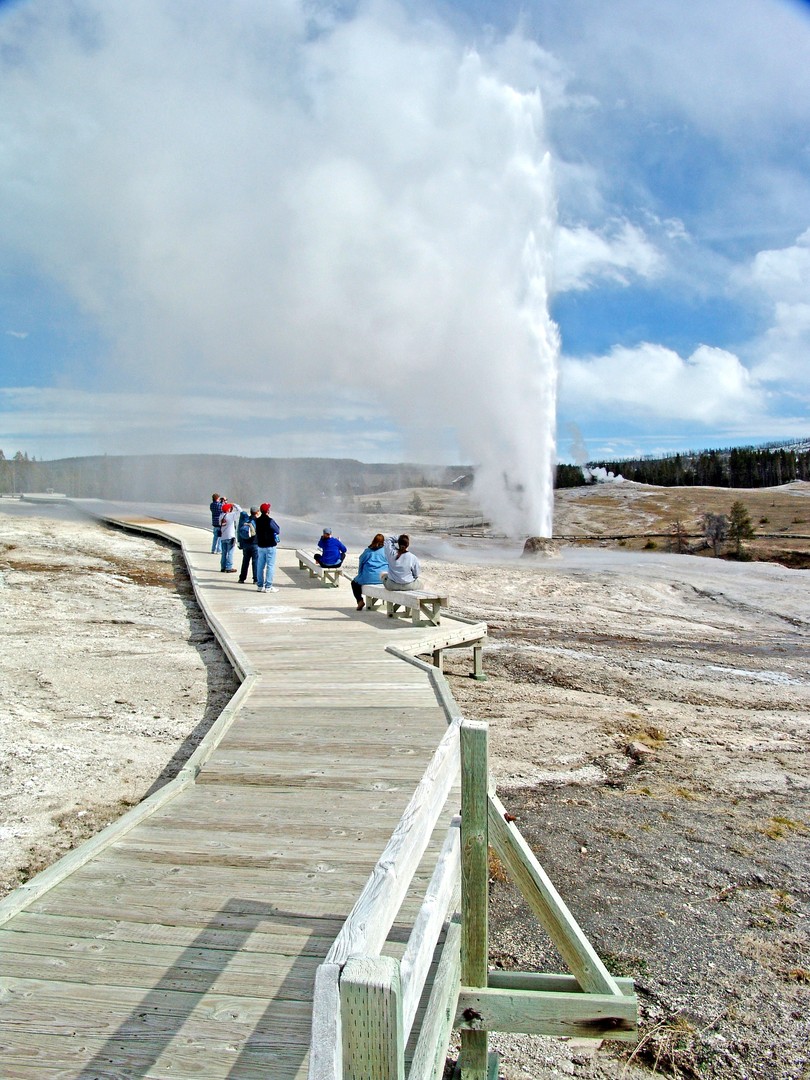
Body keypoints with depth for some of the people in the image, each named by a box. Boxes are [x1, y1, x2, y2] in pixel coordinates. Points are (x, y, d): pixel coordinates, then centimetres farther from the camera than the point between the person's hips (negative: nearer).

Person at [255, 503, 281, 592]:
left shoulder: (258, 520, 4)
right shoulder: (269, 520, -17)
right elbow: (278, 531, -11)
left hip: (260, 545, 7)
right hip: (270, 546, -7)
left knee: (260, 566, 12)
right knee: (270, 566, -2)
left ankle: (260, 585, 17)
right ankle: (268, 587, -2)